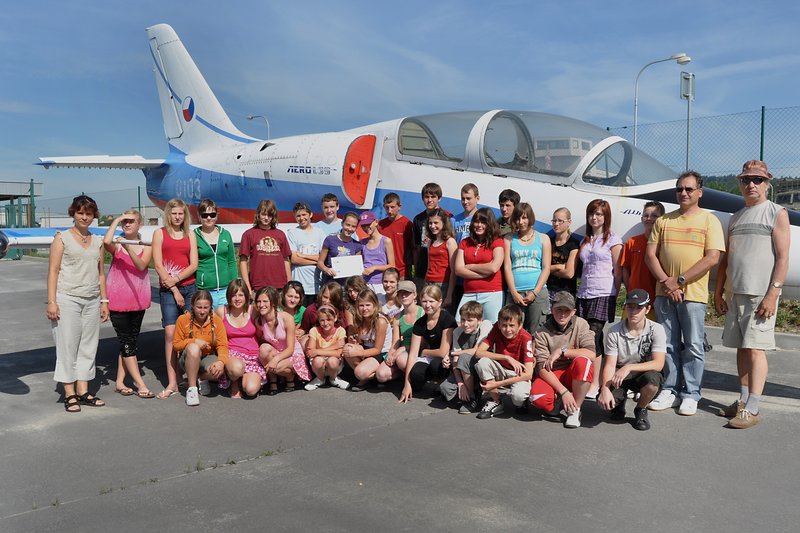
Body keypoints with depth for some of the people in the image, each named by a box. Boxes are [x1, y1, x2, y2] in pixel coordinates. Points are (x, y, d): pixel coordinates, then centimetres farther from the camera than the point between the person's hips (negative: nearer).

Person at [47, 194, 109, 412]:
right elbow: (53, 271, -4)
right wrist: (51, 301, -11)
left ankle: (83, 391, 13)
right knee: (68, 345, -3)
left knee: (89, 346, 6)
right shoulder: (62, 238, 1)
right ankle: (70, 394, 2)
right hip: (67, 299, -5)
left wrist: (104, 300, 12)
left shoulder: (97, 241, 14)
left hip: (92, 300, 5)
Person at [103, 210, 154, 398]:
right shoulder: (116, 245, 0)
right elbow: (106, 242, -25)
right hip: (117, 298, -3)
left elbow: (141, 265, -14)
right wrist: (116, 220, -13)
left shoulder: (146, 246, 4)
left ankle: (120, 382, 18)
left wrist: (127, 246, -28)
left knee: (130, 340, 8)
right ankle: (140, 384, -1)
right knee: (127, 341, -3)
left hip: (137, 299, 3)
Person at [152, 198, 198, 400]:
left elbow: (194, 264, 4)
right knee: (170, 333, -9)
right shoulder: (160, 234, 6)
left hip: (190, 287, 2)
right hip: (168, 290, -2)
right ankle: (172, 383, -5)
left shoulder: (190, 234, 12)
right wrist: (175, 290, -7)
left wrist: (176, 279, -10)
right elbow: (158, 264, -2)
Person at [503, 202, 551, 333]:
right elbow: (507, 267, 5)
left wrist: (535, 292, -7)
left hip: (537, 292, 0)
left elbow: (546, 268, 5)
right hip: (515, 293, 1)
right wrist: (514, 293, -6)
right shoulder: (509, 239, 13)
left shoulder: (543, 239, 12)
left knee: (535, 332, -3)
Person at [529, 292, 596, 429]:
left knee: (583, 361, -33)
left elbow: (592, 354, -18)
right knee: (537, 398, -33)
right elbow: (543, 368, -16)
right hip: (551, 376, -1)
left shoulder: (580, 324, -6)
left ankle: (575, 410, -16)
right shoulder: (542, 333, -10)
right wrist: (563, 391, -26)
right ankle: (559, 402, 4)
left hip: (575, 376, 1)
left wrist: (561, 351, -22)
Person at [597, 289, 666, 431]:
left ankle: (640, 410, -2)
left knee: (652, 379, -37)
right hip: (619, 376, 1)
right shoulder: (614, 331, -11)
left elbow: (658, 364, -24)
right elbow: (610, 365, -14)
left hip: (644, 373, 0)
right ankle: (619, 401, 14)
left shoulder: (656, 329, -13)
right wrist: (605, 389, -32)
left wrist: (629, 367, -36)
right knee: (603, 401, -28)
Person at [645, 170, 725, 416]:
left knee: (693, 346, 3)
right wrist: (665, 281, -9)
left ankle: (690, 395, 12)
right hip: (664, 293, 3)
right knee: (669, 345, 9)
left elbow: (712, 258, -9)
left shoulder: (709, 220, 0)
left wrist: (679, 281, -14)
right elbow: (650, 255, 6)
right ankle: (670, 390, 19)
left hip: (693, 294, -3)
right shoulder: (664, 221, 11)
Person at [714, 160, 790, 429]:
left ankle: (752, 409, -8)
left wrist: (772, 294, -15)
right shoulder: (736, 218, 17)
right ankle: (744, 400, 17)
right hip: (735, 293, 6)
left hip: (761, 294, -6)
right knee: (741, 347, 9)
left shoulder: (777, 213, 0)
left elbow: (782, 257, -8)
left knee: (755, 348, -9)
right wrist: (718, 291, 11)